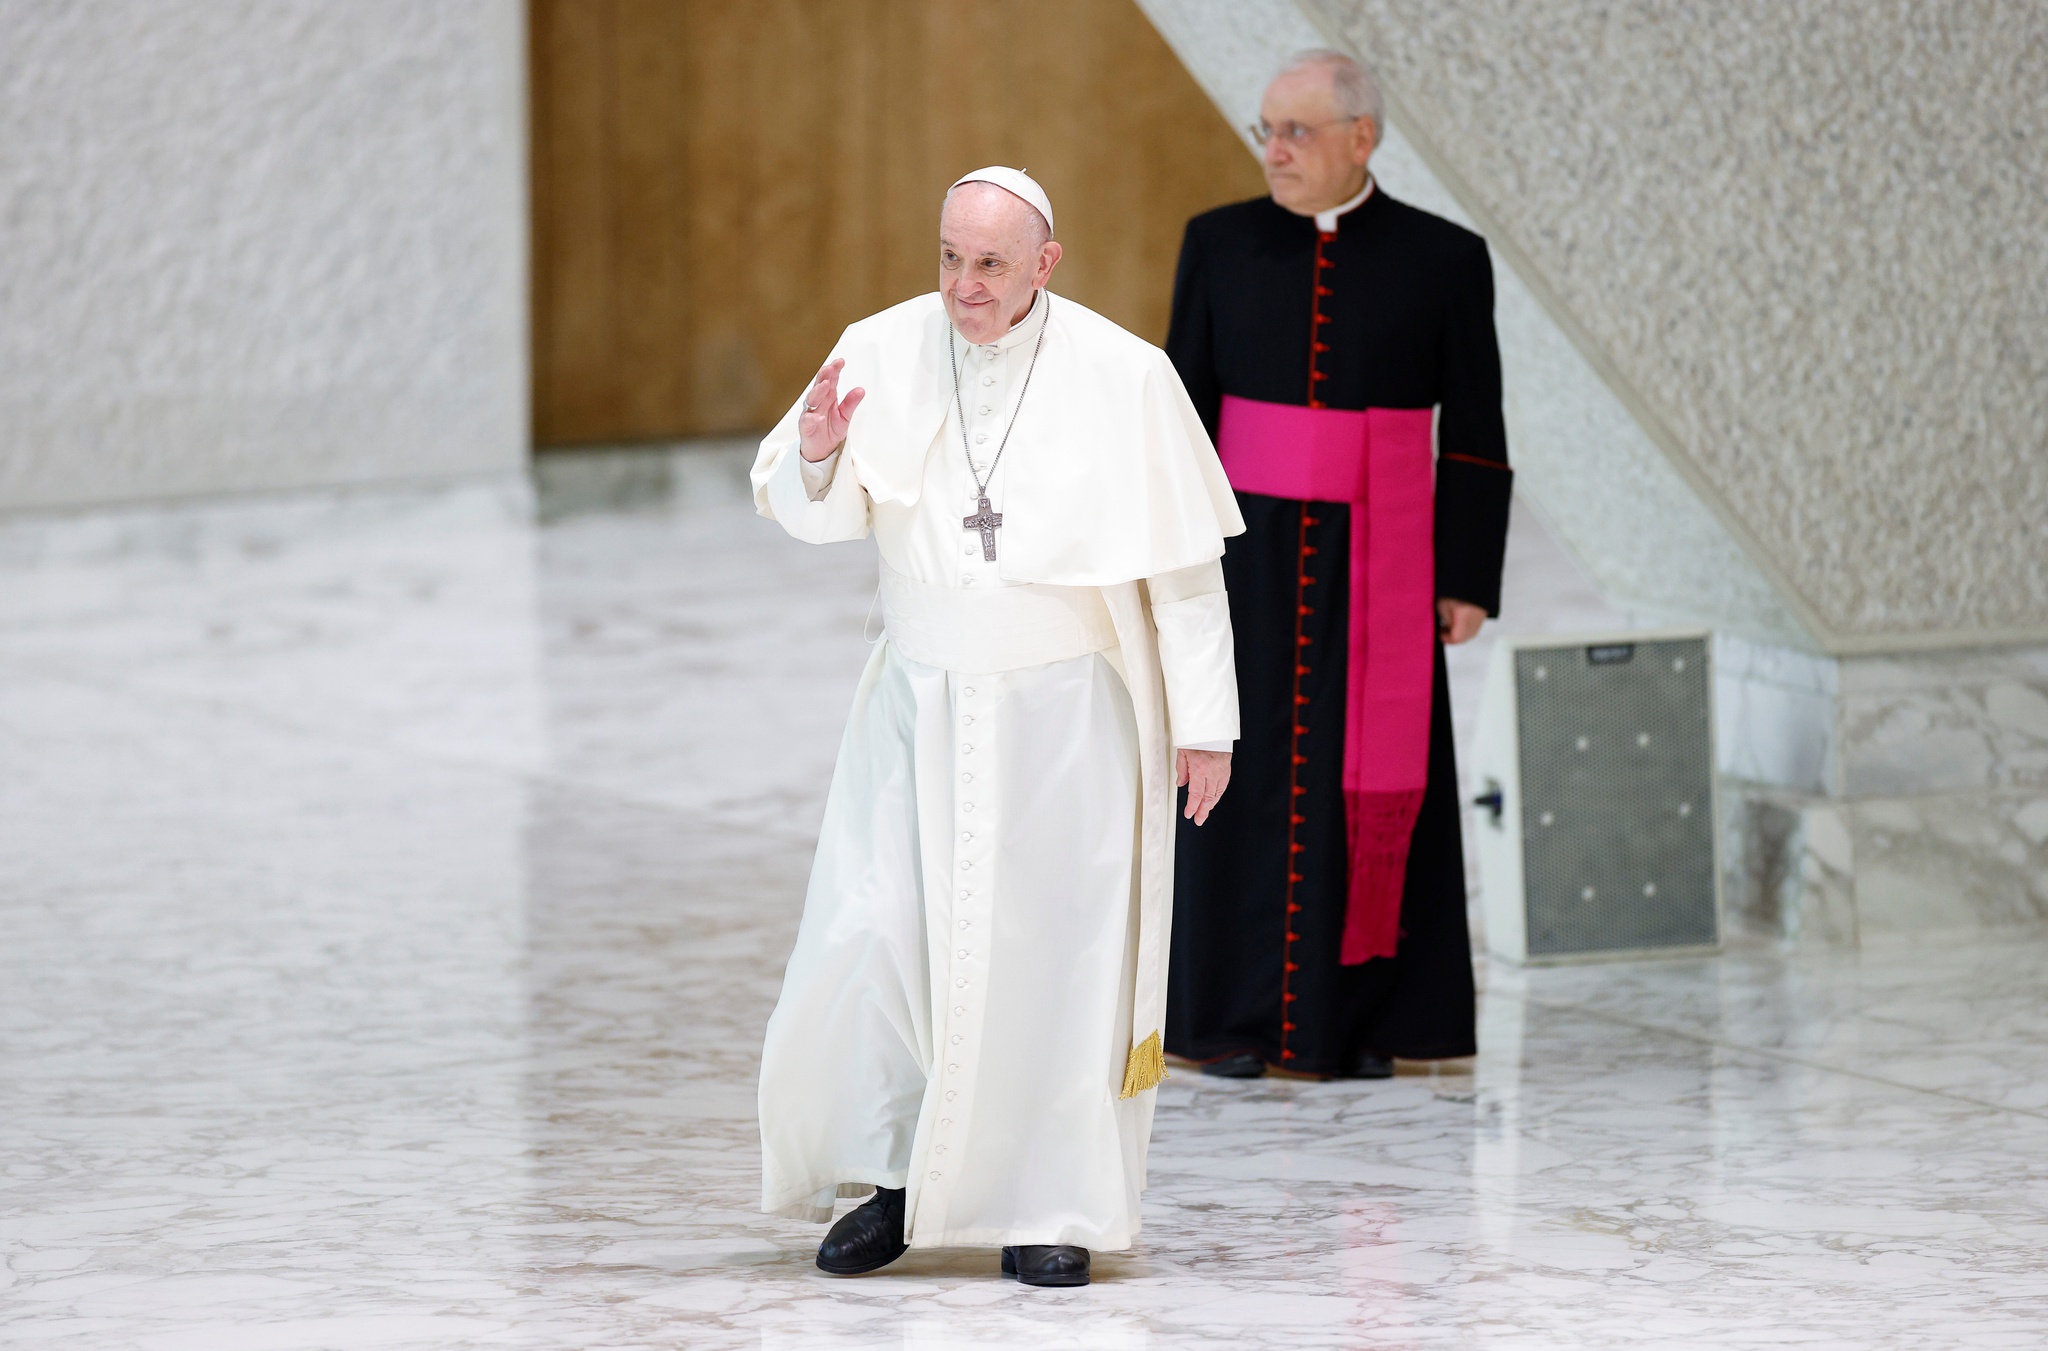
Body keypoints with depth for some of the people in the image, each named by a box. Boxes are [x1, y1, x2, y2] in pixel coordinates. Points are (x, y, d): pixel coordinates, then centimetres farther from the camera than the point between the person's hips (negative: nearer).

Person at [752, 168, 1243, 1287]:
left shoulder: (1120, 376, -9)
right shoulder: (881, 353, -4)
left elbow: (1183, 561, -5)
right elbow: (812, 514, -5)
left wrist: (1204, 719, -5)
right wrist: (816, 453, -28)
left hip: (1065, 712, -2)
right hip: (919, 703, 2)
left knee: (1052, 958, -1)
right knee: (867, 940, -4)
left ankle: (1047, 1208, 11)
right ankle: (897, 1180, 12)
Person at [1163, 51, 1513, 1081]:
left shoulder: (1444, 260, -3)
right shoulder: (1221, 245, 1)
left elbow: (1474, 437, -1)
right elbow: (1183, 412, 2)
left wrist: (1470, 583, -4)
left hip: (1382, 562, -1)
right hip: (1252, 551, 1)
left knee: (1379, 785, 1)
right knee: (1250, 780, -1)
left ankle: (1361, 1022, 11)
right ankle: (1236, 1019, 8)